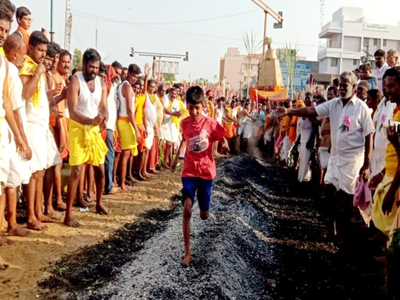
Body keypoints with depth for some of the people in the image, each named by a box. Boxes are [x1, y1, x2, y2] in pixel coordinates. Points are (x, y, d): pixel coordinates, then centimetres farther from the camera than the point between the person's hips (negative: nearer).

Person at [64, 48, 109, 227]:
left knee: (100, 170, 13)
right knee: (76, 171, -12)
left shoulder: (101, 84, 6)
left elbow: (104, 108, 2)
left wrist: (103, 119, -22)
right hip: (78, 128, -6)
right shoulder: (75, 82, -12)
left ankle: (99, 203, 34)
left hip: (95, 129, 6)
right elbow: (73, 112, -19)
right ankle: (68, 215, -7)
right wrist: (91, 120, -35)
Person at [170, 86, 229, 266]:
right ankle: (187, 253, -6)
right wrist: (177, 156, 16)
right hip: (189, 172, 1)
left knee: (204, 215, 8)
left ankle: (203, 207, 50)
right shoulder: (185, 123, 0)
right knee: (187, 210, -13)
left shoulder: (210, 123, -10)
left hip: (206, 172, -1)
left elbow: (222, 138, -1)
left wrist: (225, 145, -23)